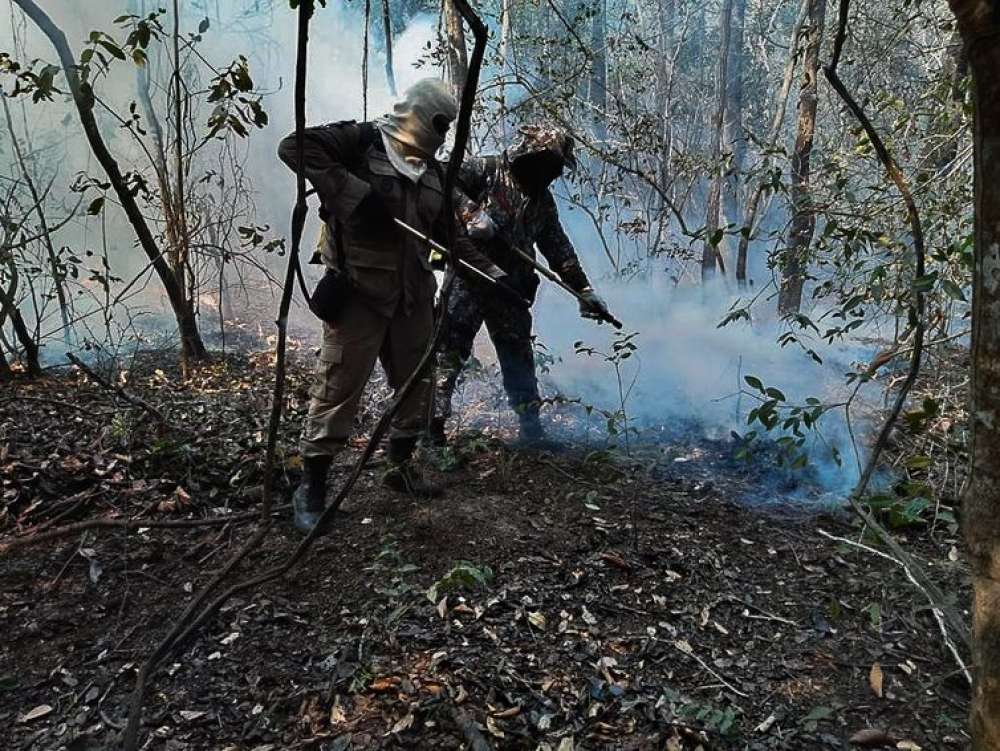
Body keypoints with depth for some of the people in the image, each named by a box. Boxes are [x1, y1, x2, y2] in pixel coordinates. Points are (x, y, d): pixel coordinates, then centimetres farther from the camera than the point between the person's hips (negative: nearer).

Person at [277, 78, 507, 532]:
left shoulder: (433, 172, 14)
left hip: (412, 297, 7)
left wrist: (493, 274, 13)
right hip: (358, 293, -7)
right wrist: (355, 193, -24)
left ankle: (401, 466, 34)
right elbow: (295, 147, -18)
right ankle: (311, 487, 10)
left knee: (417, 384, 15)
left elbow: (450, 237, 20)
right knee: (338, 388, -3)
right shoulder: (361, 141, -6)